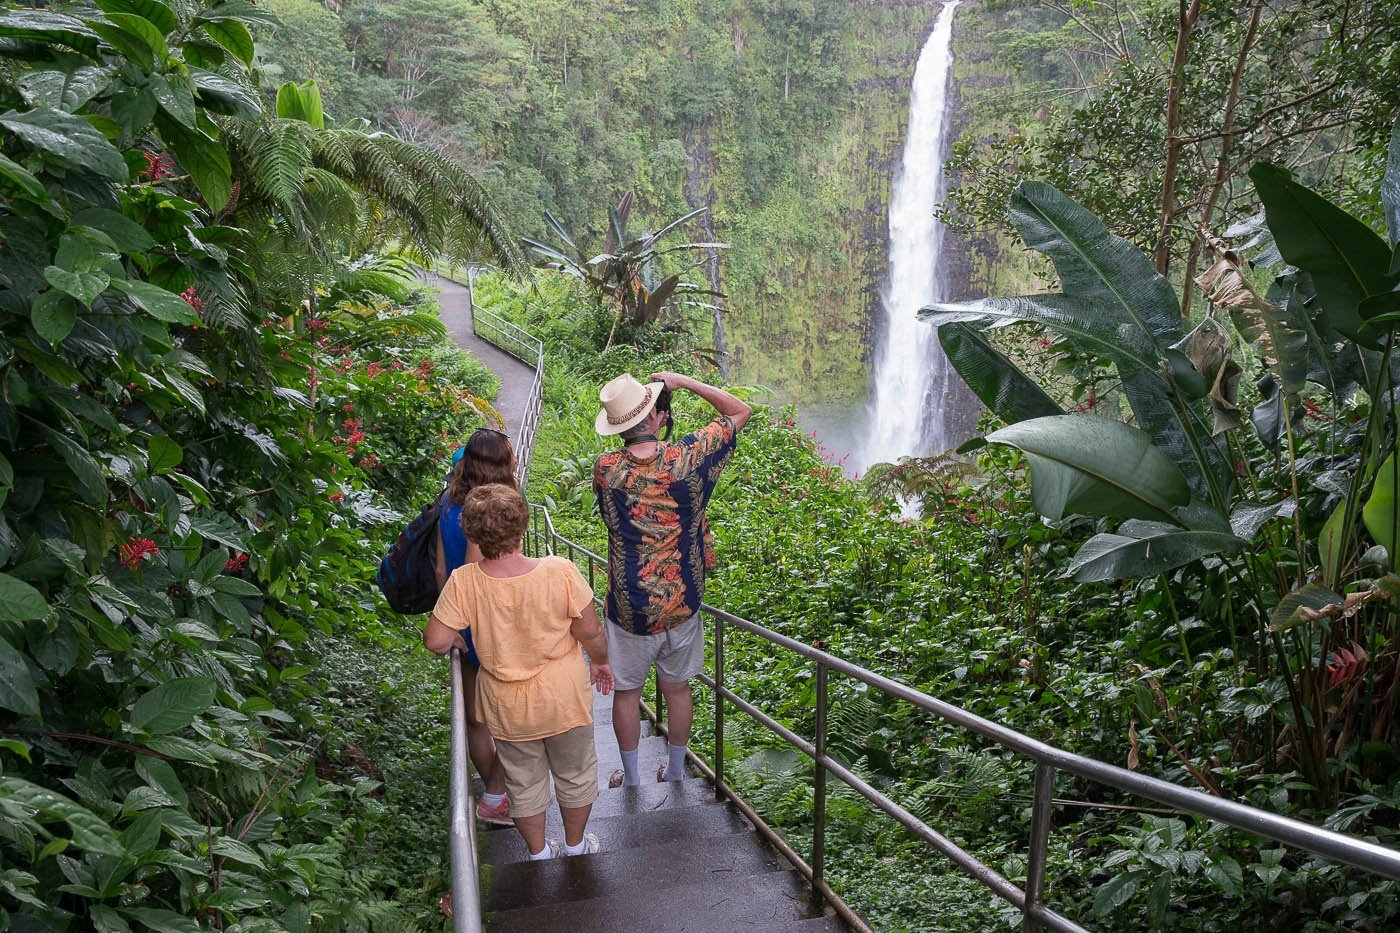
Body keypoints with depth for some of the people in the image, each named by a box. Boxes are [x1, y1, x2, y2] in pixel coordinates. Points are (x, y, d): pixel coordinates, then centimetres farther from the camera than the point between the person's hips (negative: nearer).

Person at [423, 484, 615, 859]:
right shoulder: (560, 572, -25)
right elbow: (590, 633, -15)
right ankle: (575, 846, 45)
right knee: (575, 775, 25)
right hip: (563, 698, -1)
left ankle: (539, 853, 43)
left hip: (507, 707, 1)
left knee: (524, 783, 25)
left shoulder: (463, 582, -22)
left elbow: (436, 641, -17)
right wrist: (600, 660, 5)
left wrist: (456, 640, 5)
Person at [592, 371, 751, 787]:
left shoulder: (605, 469, -14)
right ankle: (675, 768, 36)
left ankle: (630, 775, 33)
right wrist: (683, 381, -1)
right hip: (683, 601, 1)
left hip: (629, 607, -1)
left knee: (626, 691, 17)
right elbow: (740, 411, -1)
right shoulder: (688, 457, -15)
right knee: (677, 688, 19)